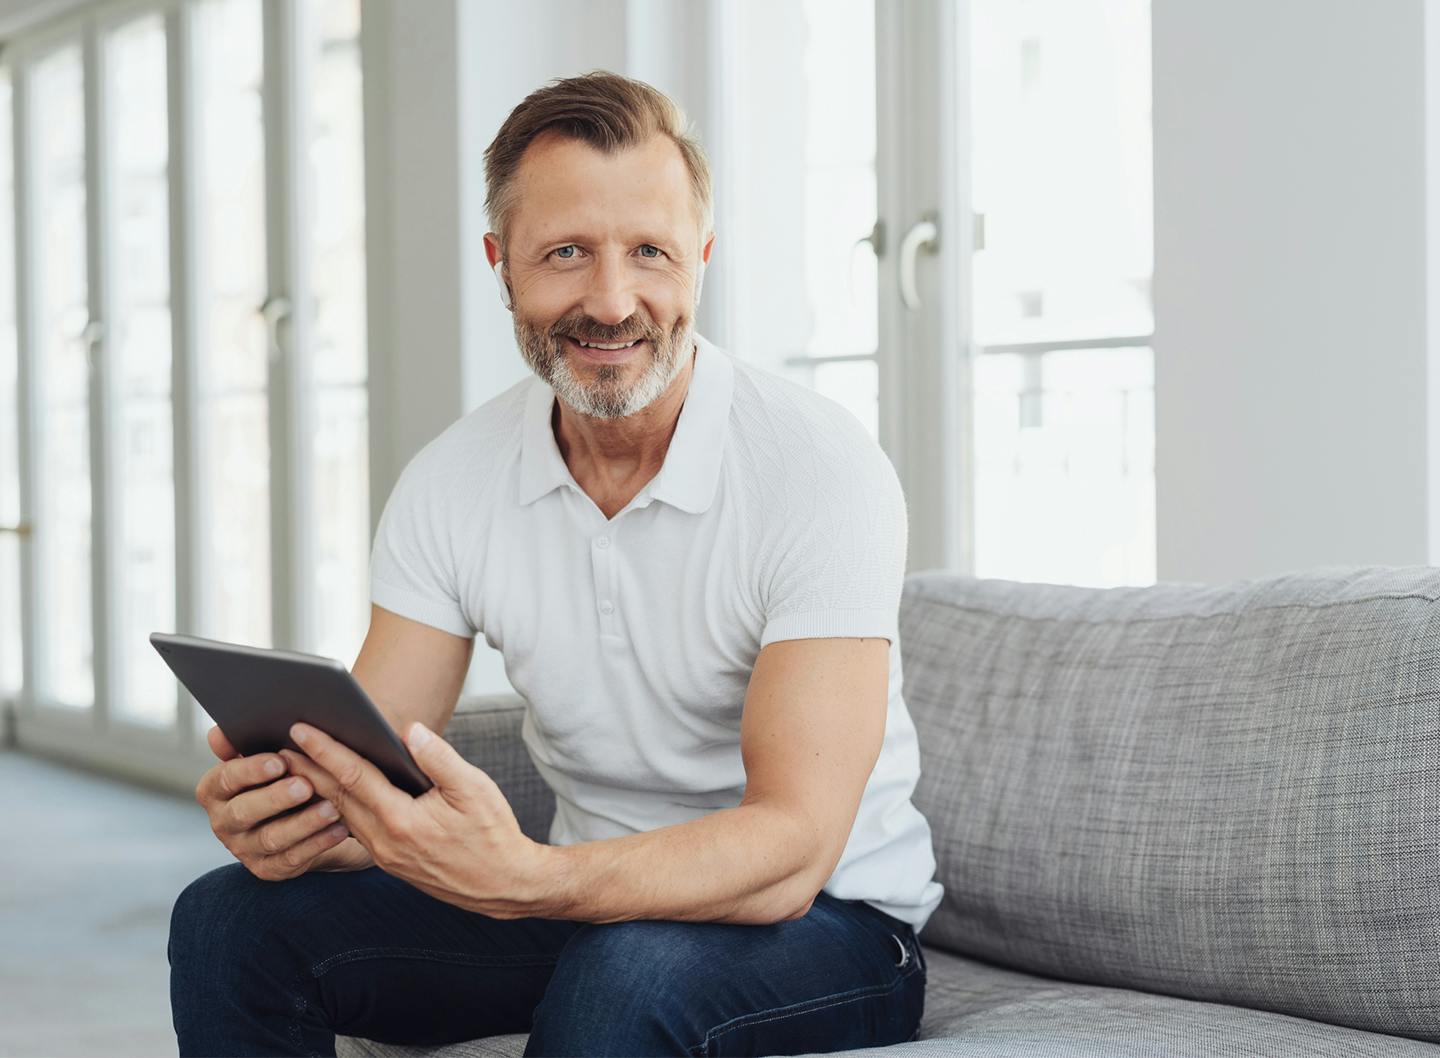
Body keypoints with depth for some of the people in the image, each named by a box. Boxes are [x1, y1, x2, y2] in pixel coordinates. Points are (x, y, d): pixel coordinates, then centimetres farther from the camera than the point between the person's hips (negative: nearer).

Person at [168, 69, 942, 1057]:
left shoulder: (820, 467, -20)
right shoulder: (450, 484, -3)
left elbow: (790, 848, -28)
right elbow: (371, 781, -6)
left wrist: (524, 880, -46)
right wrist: (288, 810, -32)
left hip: (831, 919, -4)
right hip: (595, 899, 5)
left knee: (630, 971, -37)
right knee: (230, 920, -11)